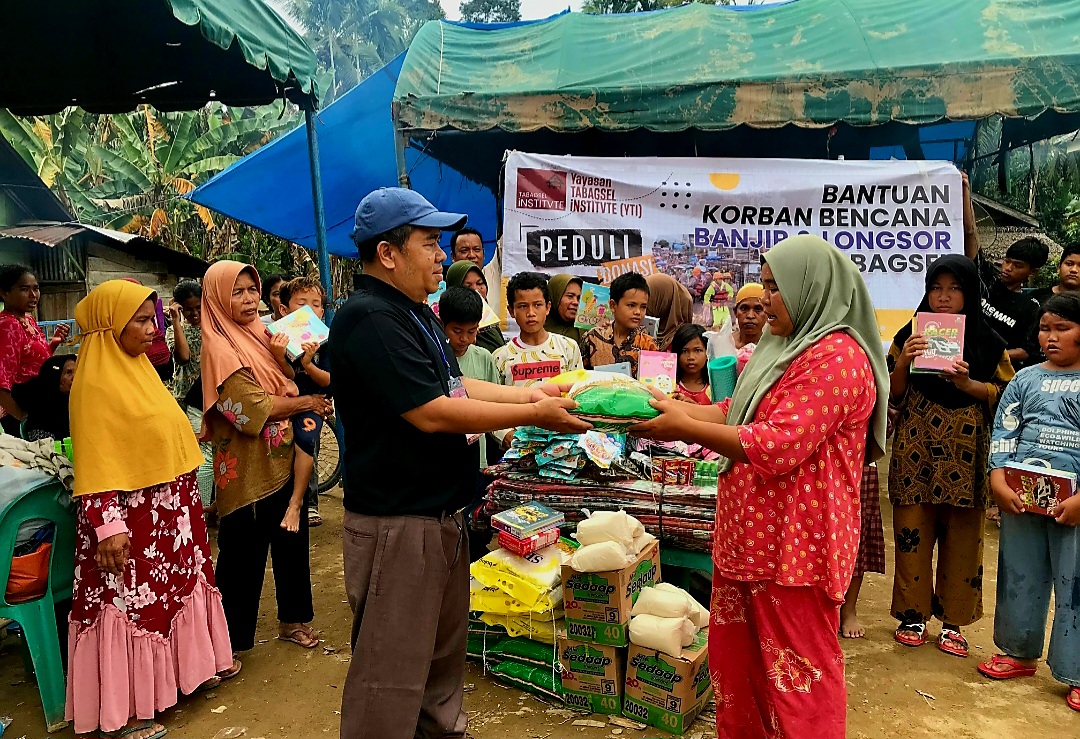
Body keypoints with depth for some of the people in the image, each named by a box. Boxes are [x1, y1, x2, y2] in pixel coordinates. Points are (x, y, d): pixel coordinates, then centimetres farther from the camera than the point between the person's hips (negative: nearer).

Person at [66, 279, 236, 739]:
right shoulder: (95, 382, -17)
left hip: (170, 508, 9)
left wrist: (186, 500, 21)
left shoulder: (138, 367, 9)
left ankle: (189, 666, 35)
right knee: (130, 598, 1)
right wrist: (107, 524, -24)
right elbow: (94, 461, -20)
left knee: (178, 584, 18)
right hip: (131, 515, -9)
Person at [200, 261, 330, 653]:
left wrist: (298, 394, -10)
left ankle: (293, 619, 32)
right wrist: (306, 402, -11)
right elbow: (254, 407, -20)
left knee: (292, 541, 16)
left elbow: (282, 385, 13)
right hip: (247, 470, -7)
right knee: (244, 554, 4)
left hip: (281, 460, 8)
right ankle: (232, 639, 20)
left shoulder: (259, 334, 10)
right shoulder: (219, 347, -14)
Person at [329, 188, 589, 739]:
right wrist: (534, 416, -19)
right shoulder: (369, 318, -20)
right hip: (396, 523, -10)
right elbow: (430, 413, -25)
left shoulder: (416, 314, 13)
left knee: (444, 653, 23)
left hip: (441, 514, 10)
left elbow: (455, 385, 17)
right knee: (392, 673, 2)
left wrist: (527, 394, 6)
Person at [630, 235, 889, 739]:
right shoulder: (787, 347, 15)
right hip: (749, 536, 10)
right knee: (738, 663, 19)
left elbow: (777, 446, -25)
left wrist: (685, 428, -20)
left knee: (797, 672, 5)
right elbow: (736, 412, 14)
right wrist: (674, 409, -1)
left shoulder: (837, 355, -18)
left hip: (794, 544, -10)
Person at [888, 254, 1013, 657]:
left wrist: (967, 384, -13)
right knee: (913, 532, 2)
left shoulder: (988, 342, 4)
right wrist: (902, 363, -15)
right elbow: (892, 396, 3)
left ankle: (953, 620, 20)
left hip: (965, 453, 0)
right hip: (916, 450, 0)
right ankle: (913, 614, 18)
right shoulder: (909, 336, 3)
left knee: (962, 537, 4)